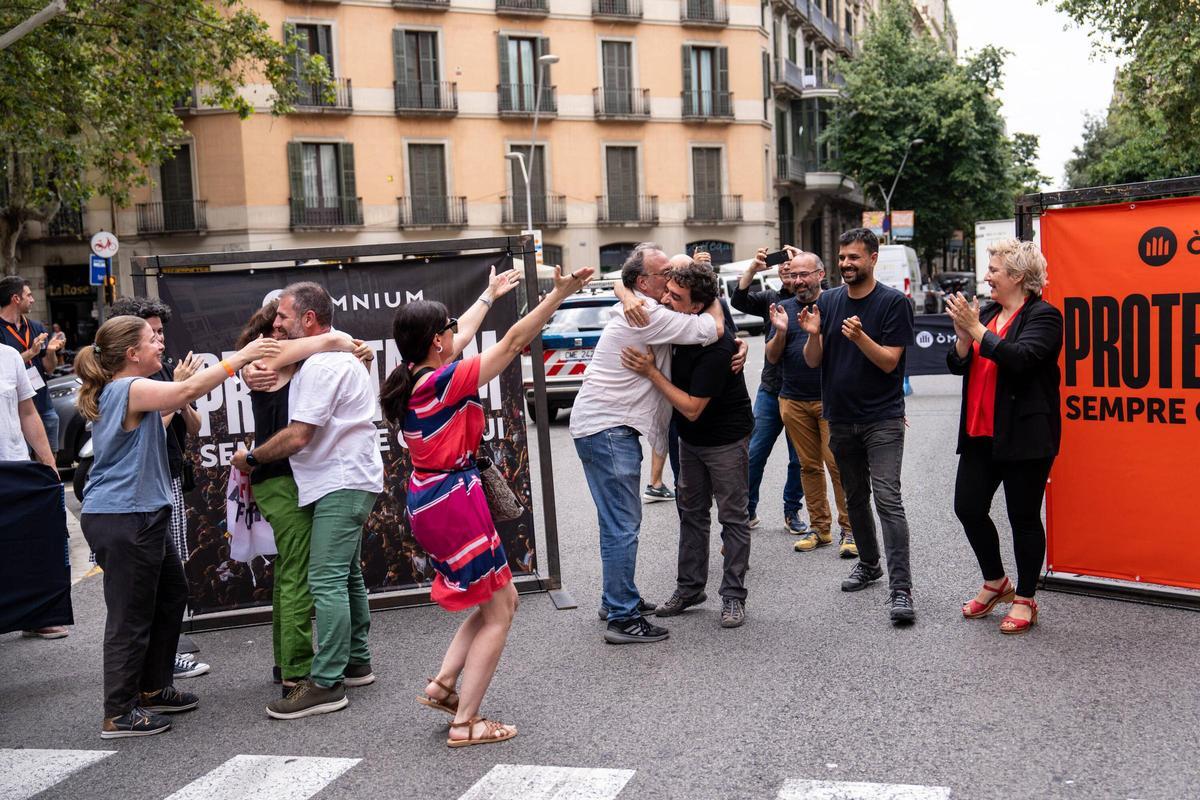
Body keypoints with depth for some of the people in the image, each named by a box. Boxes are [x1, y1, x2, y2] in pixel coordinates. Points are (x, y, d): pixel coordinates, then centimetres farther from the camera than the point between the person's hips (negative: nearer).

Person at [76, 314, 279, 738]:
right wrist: (239, 357, -26)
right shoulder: (129, 389, -17)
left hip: (139, 515, 11)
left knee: (171, 593, 20)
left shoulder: (119, 392, 15)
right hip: (123, 518, -11)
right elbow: (188, 391, -30)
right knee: (132, 614, -2)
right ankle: (118, 714, 9)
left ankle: (153, 688, 31)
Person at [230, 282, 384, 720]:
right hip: (350, 481, 11)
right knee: (346, 575, 17)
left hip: (340, 485, -11)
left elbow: (297, 437, -19)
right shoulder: (341, 354, 18)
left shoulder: (322, 365, -16)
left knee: (326, 581, -11)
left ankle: (326, 683, -9)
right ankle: (356, 662, 26)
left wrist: (250, 458, -5)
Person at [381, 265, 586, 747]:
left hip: (429, 501, 10)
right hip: (454, 502, -9)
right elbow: (513, 343, -18)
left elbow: (463, 337, 24)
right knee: (498, 611, 3)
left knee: (500, 599, 19)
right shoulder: (445, 381, -18)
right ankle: (465, 723, 6)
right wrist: (559, 294, -16)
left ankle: (443, 684, 17)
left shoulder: (414, 378, 7)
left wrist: (490, 294, 37)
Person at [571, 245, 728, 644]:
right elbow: (714, 328, -17)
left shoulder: (636, 311, 16)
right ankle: (623, 619, -2)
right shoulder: (650, 316, -16)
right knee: (623, 525, -7)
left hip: (599, 426, 11)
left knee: (619, 521, 19)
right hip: (608, 430, -11)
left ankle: (617, 599, 31)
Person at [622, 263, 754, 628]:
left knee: (732, 517, 3)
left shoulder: (716, 347, -32)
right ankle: (690, 588, 25)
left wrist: (650, 372, -32)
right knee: (691, 512, 14)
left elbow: (692, 408, -30)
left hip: (726, 440, -8)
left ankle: (733, 596, 13)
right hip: (691, 438, 8)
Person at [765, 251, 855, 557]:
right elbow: (772, 358, 7)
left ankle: (848, 529, 1)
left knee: (838, 465, -7)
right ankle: (820, 527, 18)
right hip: (793, 402, 4)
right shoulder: (784, 308, 10)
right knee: (809, 466, 9)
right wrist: (780, 332, -9)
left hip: (831, 399, -4)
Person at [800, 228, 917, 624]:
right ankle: (868, 563, 35)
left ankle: (900, 589, -14)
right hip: (841, 418, 5)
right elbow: (813, 361, 3)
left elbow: (889, 361, -12)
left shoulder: (894, 302, -7)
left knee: (887, 498, -13)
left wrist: (860, 337, -29)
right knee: (855, 497, 17)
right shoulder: (827, 301, 6)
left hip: (882, 419, -5)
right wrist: (813, 334, -17)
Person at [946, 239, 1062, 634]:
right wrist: (963, 333, -8)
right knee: (968, 508, 7)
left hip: (1022, 435, -7)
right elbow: (958, 365, 9)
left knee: (1023, 517, 3)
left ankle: (1024, 600, 18)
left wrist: (977, 329, -20)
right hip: (980, 434, 7)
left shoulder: (1043, 316, -8)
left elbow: (1019, 358, -24)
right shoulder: (986, 313, 12)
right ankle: (995, 583, 28)